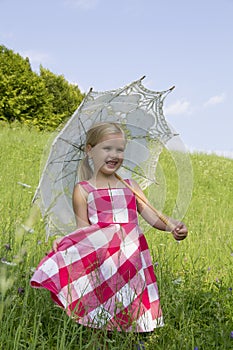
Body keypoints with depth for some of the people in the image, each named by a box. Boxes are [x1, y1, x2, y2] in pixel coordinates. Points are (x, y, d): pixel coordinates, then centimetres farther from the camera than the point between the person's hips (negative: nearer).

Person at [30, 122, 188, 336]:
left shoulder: (131, 187, 18)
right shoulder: (83, 190, 8)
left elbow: (152, 216, 9)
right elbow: (83, 229, 4)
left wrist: (174, 226, -10)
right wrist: (62, 240, -15)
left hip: (132, 253, 3)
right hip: (101, 257, -3)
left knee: (133, 313, 0)